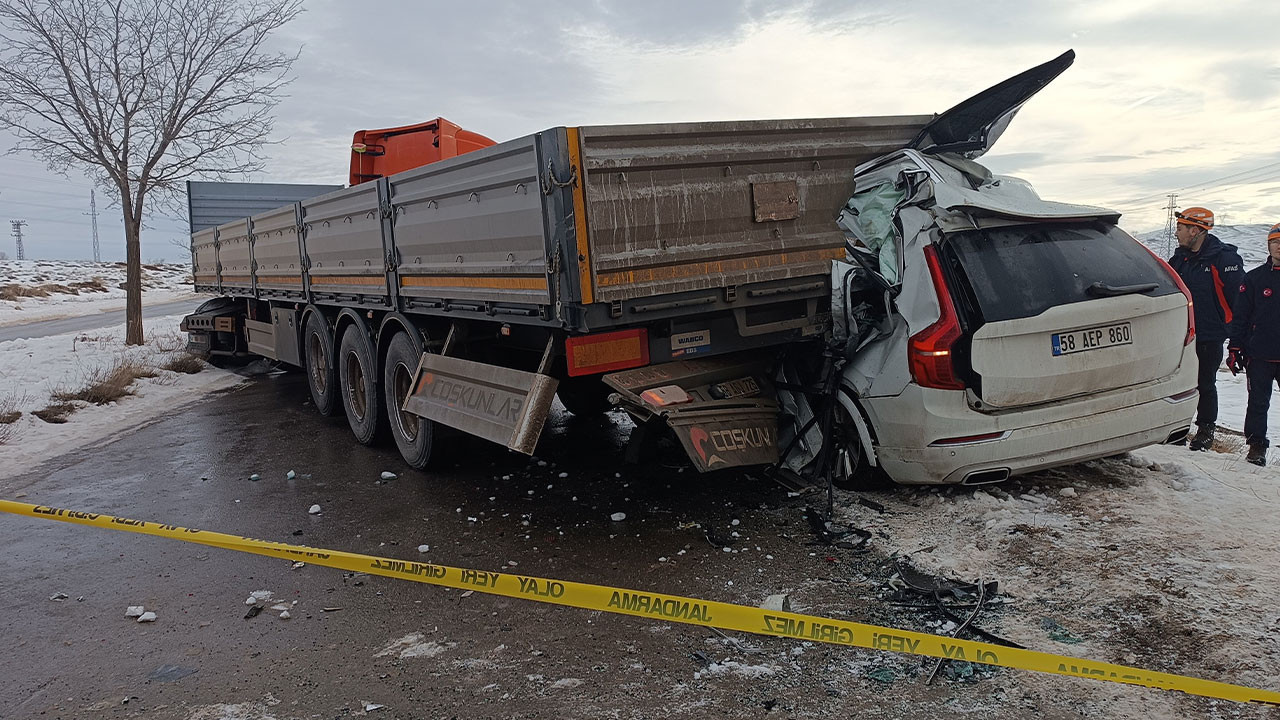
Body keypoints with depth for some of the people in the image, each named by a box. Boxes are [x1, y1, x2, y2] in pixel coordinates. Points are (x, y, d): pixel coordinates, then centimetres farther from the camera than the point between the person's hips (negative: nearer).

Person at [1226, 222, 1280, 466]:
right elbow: (1240, 316, 4)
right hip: (1260, 355, -1)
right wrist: (1235, 348, -1)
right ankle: (1256, 445, 13)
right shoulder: (1254, 278, 3)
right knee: (1258, 403, 4)